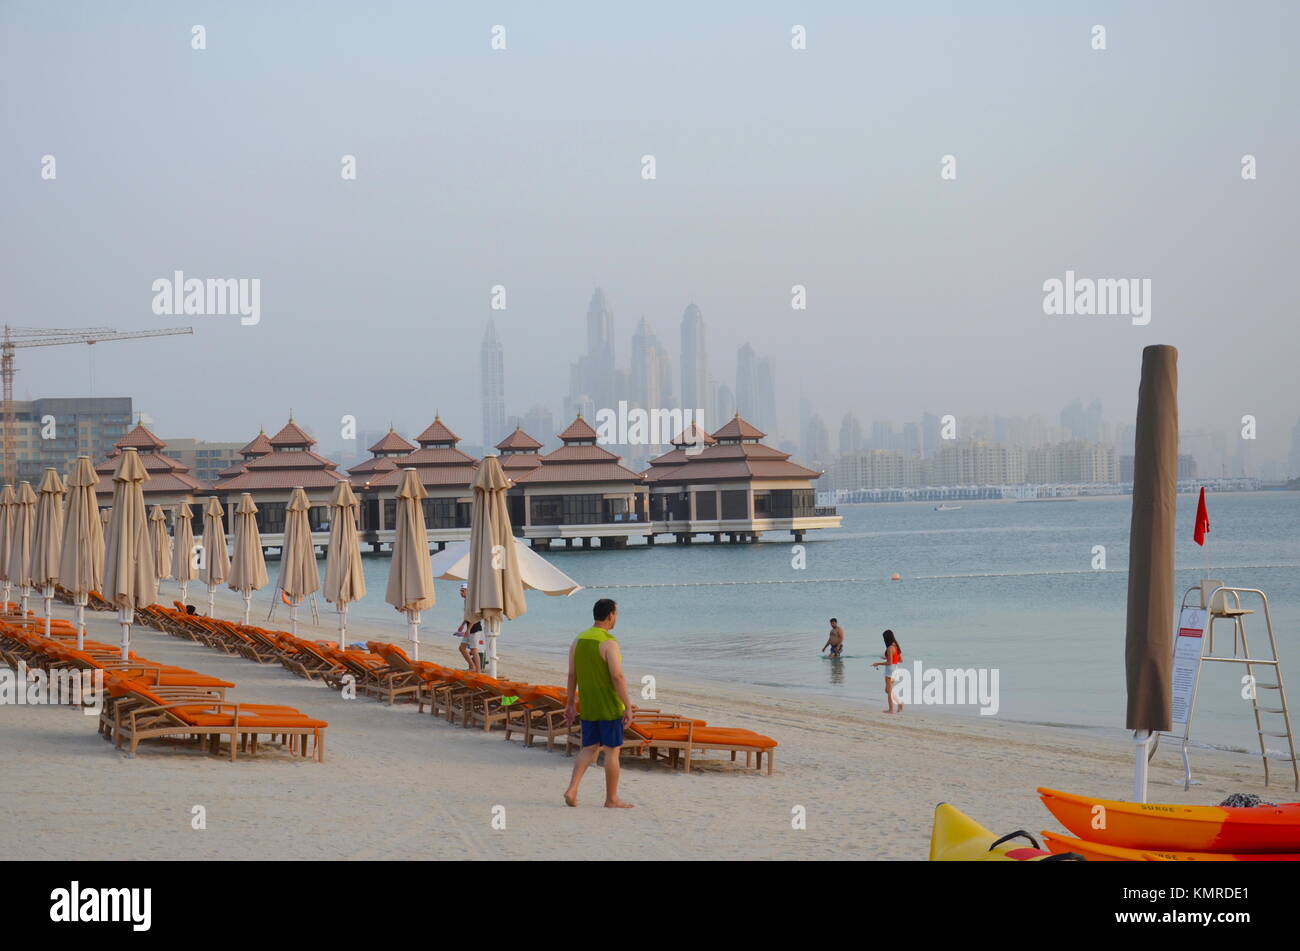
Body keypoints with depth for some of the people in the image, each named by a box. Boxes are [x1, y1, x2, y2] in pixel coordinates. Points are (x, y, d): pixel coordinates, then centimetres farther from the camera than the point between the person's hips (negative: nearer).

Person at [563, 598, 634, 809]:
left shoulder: (578, 640, 6)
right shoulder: (609, 642, -15)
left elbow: (572, 675, 8)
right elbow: (617, 676, -20)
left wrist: (570, 703, 15)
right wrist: (628, 706, -17)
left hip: (588, 706, 7)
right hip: (609, 707, -6)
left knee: (590, 748, 12)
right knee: (612, 750, 3)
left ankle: (572, 789, -3)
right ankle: (611, 799, 9)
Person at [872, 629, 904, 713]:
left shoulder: (890, 648, -19)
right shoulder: (897, 647, 6)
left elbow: (889, 663, -22)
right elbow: (901, 660, 13)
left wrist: (878, 663, -11)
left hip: (890, 670, -9)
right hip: (895, 669, 9)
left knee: (889, 691, 3)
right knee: (888, 690, 18)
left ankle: (891, 709, 8)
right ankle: (900, 703, 8)